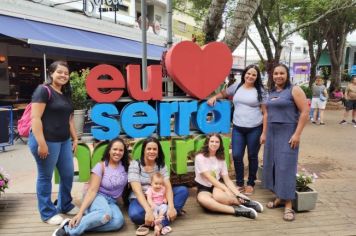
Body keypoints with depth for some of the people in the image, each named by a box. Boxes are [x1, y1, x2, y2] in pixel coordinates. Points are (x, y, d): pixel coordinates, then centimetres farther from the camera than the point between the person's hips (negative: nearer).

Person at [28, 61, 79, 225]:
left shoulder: (66, 94, 15)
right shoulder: (43, 90, -9)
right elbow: (35, 118, -16)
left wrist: (75, 138, 17)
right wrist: (41, 143, -21)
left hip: (64, 141, 8)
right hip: (47, 141, -8)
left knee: (68, 174, 14)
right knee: (45, 177, 6)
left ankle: (65, 206, 34)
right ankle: (48, 213, 20)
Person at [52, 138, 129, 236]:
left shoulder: (125, 167, 2)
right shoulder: (101, 166, -10)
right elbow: (92, 191, -17)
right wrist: (80, 213, -27)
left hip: (111, 202, 4)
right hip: (98, 197, -4)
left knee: (118, 221, -32)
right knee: (106, 214, -39)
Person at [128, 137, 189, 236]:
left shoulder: (161, 165, 0)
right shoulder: (135, 165, -10)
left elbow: (168, 187, -12)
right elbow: (137, 190, -22)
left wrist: (171, 207, -30)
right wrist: (148, 210, -36)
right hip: (140, 199, -3)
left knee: (183, 190, -17)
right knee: (135, 214, -38)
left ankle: (160, 224, -32)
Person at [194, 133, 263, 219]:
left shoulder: (221, 159, 3)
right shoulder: (200, 157, -11)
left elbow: (227, 180, -2)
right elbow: (209, 178, -19)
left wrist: (238, 194, -17)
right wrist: (226, 189, -27)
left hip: (217, 185, 2)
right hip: (203, 188, -2)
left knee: (218, 196, -36)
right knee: (202, 199, -38)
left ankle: (246, 202, -22)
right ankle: (236, 210, -37)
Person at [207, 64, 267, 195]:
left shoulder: (260, 91, 0)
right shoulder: (236, 86, 7)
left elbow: (265, 113, -1)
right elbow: (223, 93, 25)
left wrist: (264, 133, -6)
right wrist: (214, 97, 3)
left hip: (255, 129, -2)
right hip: (238, 128, 2)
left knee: (252, 157, 9)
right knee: (237, 156, 0)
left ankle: (250, 184, 27)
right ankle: (240, 183, 20)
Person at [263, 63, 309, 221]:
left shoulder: (294, 90, -7)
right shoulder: (271, 92, 11)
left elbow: (305, 111, -12)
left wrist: (297, 134, -18)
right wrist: (264, 133, 12)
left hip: (287, 133, -6)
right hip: (272, 133, 6)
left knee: (286, 166, -5)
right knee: (272, 165, 8)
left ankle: (288, 205, 3)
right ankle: (279, 198, 21)